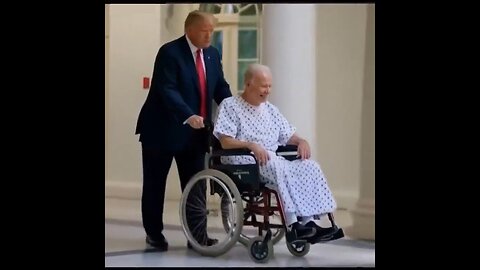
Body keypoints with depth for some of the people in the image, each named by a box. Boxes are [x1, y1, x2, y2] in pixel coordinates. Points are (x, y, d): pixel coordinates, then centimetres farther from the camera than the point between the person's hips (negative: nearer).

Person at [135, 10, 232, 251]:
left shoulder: (212, 54, 7)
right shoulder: (170, 52, -16)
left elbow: (221, 88, 8)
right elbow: (167, 90, -25)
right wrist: (188, 116, -38)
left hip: (195, 132, 6)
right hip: (163, 129, -6)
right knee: (155, 184, 6)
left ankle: (197, 235, 7)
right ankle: (153, 233, 18)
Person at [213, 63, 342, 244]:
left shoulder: (270, 109, 25)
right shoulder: (230, 106, 4)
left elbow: (289, 136, 24)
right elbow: (225, 142, -7)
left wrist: (301, 141, 0)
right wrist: (251, 145, -24)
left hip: (274, 160, 7)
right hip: (244, 164, -6)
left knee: (310, 166, -20)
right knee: (278, 167, -38)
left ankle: (309, 221, -32)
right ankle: (292, 224, -42)